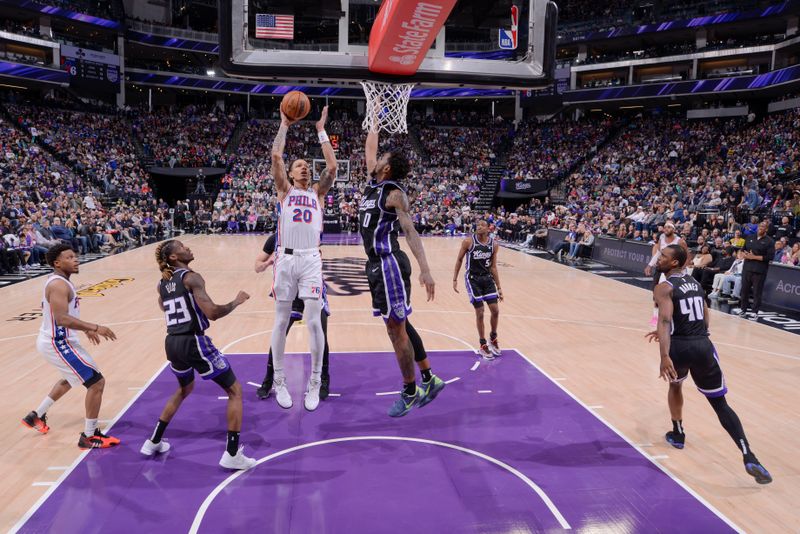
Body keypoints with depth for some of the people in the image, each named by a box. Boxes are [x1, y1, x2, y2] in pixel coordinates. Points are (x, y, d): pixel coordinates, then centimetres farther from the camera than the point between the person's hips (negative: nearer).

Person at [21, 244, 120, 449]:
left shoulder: (59, 282, 10)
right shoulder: (59, 285, -22)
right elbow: (62, 318, -32)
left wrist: (86, 329, 23)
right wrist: (95, 328, -33)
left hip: (55, 341, 11)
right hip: (58, 344, -11)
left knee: (71, 379, 34)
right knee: (96, 382, -8)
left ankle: (37, 416, 45)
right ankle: (89, 436, 1)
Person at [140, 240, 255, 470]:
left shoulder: (162, 283, 12)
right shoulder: (191, 278, -11)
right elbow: (212, 313, -19)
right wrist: (236, 302, -4)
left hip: (172, 343, 8)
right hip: (193, 342, -8)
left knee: (185, 389, 35)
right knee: (235, 390, 4)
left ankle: (153, 442, 39)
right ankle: (232, 455, 2)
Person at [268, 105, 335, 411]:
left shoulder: (318, 192, 16)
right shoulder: (284, 190, 13)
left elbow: (332, 166, 3)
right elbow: (276, 156, 1)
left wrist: (321, 130, 10)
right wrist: (284, 126, 10)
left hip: (311, 260, 0)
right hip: (286, 259, 0)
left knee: (314, 321, -5)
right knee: (281, 321, 5)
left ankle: (315, 384, 7)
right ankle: (279, 381, 17)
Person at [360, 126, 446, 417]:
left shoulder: (394, 194, -11)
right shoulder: (373, 183, 12)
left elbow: (410, 232, -19)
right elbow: (369, 150, 27)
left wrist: (425, 270, -26)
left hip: (390, 264, -9)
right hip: (377, 263, 9)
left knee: (396, 329, -2)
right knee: (399, 324, 13)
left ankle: (410, 391, 12)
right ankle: (429, 379, 24)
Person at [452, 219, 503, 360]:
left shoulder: (494, 244, -2)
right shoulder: (468, 241, -12)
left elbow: (493, 267, 6)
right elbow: (459, 259, -1)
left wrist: (498, 287, 7)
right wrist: (455, 279, -5)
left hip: (487, 278, 4)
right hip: (472, 279, -4)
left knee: (495, 311, 2)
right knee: (480, 313, -2)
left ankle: (493, 338, 28)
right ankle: (482, 345, 15)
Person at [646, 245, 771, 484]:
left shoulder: (664, 288, -4)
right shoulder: (695, 283, 18)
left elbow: (664, 321, -20)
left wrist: (664, 356, -29)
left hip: (680, 347, -4)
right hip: (703, 345, 4)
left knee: (675, 384, 29)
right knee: (720, 404, 7)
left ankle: (677, 434, 38)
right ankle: (749, 458, -6)